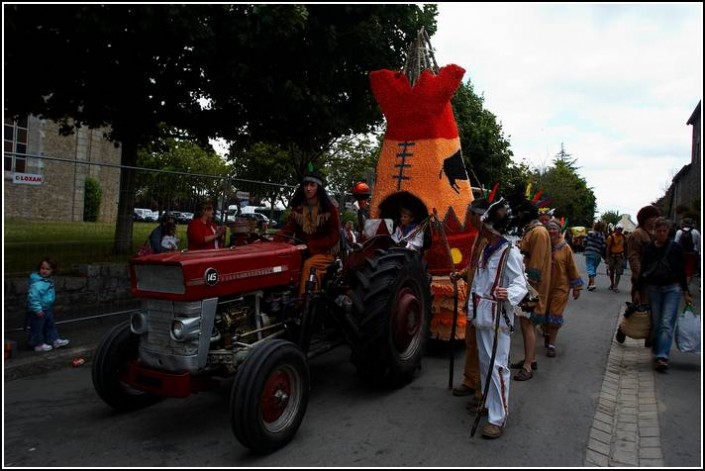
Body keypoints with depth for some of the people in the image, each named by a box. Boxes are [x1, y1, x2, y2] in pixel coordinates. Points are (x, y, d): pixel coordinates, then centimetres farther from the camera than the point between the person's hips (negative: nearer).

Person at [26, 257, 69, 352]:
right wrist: (37, 309, -29)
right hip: (38, 311, -10)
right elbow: (33, 297, -31)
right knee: (37, 327, 6)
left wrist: (50, 307, 23)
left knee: (51, 325, 20)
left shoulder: (48, 281, 4)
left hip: (47, 309, 10)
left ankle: (54, 340, 33)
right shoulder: (37, 283, -27)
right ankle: (38, 344, 19)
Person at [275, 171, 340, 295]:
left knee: (308, 265, -34)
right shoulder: (298, 207, 8)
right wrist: (272, 237, -19)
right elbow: (288, 229, 2)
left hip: (325, 252, -4)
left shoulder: (329, 209, -6)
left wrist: (310, 245, -21)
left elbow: (334, 237, -10)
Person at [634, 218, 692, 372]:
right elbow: (642, 271, 7)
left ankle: (662, 356, -16)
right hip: (653, 289, 2)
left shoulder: (675, 248, -1)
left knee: (667, 323, -11)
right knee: (655, 323, 7)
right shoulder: (648, 249, 3)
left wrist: (685, 293, 2)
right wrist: (638, 291, 6)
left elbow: (682, 272, 3)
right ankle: (656, 351, 19)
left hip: (672, 289, -2)